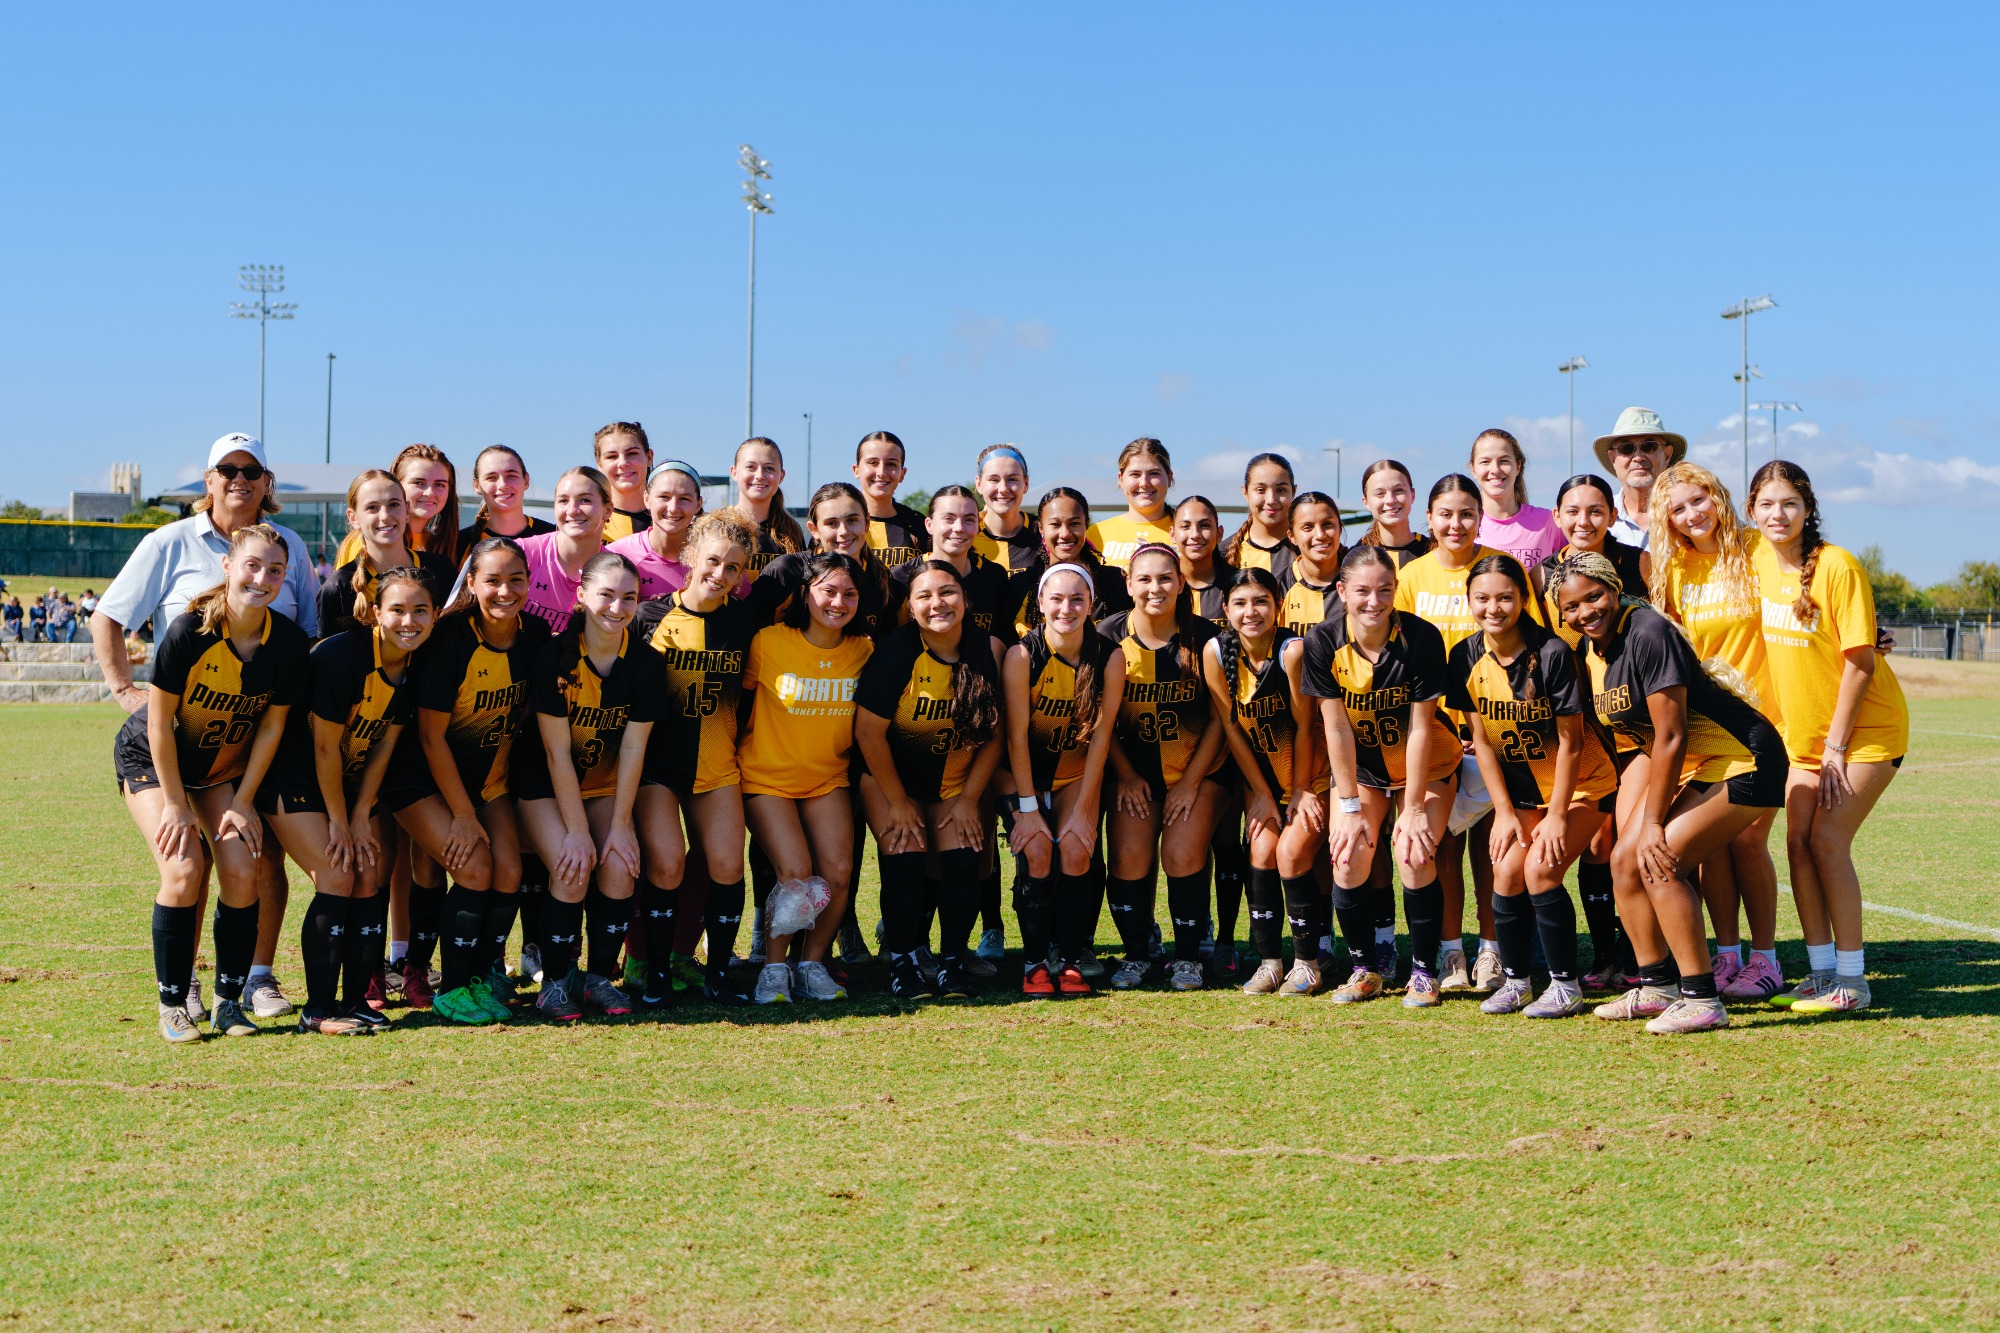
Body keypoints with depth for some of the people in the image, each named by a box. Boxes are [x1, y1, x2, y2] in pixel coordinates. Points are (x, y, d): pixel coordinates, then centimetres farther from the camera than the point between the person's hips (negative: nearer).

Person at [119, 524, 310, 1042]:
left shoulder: (289, 641, -18)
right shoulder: (188, 632, -29)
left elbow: (272, 724, -6)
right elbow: (160, 723, -19)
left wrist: (242, 801, -7)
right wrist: (176, 805, -15)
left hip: (226, 765, 3)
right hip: (151, 759, -3)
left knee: (241, 873, -12)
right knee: (184, 869, -19)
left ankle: (229, 1000, 4)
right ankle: (172, 1005, -5)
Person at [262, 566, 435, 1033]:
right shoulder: (341, 655, -27)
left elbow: (385, 744, -2)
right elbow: (325, 746, -21)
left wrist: (361, 818, -4)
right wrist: (338, 824, -14)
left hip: (352, 781, 7)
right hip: (296, 777, -6)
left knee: (372, 879, -2)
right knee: (337, 878, -15)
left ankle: (356, 998, 7)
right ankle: (319, 1009, -8)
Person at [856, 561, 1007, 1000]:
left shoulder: (987, 651, -11)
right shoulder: (896, 651, -20)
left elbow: (995, 734, -2)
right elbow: (869, 733, -16)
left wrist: (969, 799, -5)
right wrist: (899, 803, -11)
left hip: (957, 779, 2)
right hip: (892, 776, -2)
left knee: (962, 860, -14)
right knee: (905, 856, -18)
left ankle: (952, 964, -2)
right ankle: (902, 964, -6)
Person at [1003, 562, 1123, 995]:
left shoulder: (1110, 656, -16)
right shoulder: (1022, 655, -21)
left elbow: (1101, 734, -13)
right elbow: (1017, 734, -18)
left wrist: (1082, 809, -14)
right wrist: (1027, 806, -19)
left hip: (1077, 768, 1)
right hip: (1025, 768, -1)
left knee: (1076, 849, -18)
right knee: (1037, 849, -20)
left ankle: (1070, 962, -8)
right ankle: (1034, 963, -9)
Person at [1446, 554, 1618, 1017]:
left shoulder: (1552, 653, -22)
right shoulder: (1466, 658, -8)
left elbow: (1570, 741, -17)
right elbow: (1481, 741, -2)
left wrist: (1557, 815, -16)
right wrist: (1504, 812, -4)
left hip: (1579, 784, -4)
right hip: (1521, 787, 5)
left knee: (1540, 870, -18)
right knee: (1507, 871, -9)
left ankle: (1566, 986, -4)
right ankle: (1515, 982, 8)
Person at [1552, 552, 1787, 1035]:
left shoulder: (1648, 633, -23)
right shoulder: (1590, 653, 4)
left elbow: (1671, 736, -22)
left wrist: (1652, 823, -17)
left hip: (1741, 763, -9)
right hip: (1682, 763, 9)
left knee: (1658, 861, -18)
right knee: (1627, 859, 3)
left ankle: (1702, 1001, -10)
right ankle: (1655, 987, 16)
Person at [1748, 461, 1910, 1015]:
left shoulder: (1836, 566, -18)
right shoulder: (1755, 563, -1)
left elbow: (1860, 662, -17)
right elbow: (1761, 647, 11)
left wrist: (1836, 747, -16)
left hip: (1865, 728, -6)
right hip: (1804, 732, 6)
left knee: (1827, 841, -12)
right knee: (1798, 841, 0)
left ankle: (1851, 979, -3)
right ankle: (1820, 971, 10)